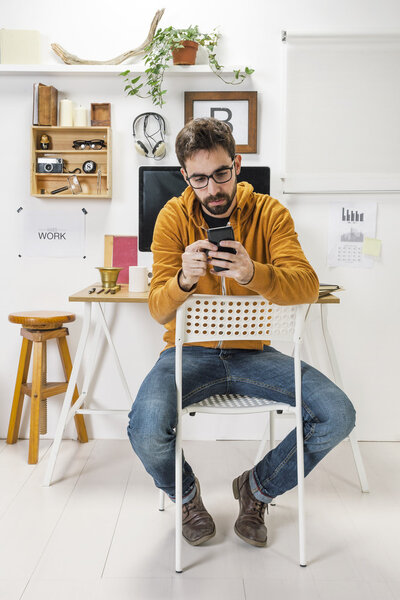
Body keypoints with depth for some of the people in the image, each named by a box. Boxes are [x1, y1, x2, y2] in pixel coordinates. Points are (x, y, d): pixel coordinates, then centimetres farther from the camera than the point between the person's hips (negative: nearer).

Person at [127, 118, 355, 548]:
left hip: (252, 352, 2)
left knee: (338, 416, -18)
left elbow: (307, 286, -18)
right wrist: (184, 280, -35)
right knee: (146, 433, -28)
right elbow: (158, 310, -11)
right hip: (191, 351, -1)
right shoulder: (174, 216, -5)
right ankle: (186, 493, 11)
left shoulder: (268, 213, -3)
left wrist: (252, 273, -38)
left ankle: (257, 487, 11)